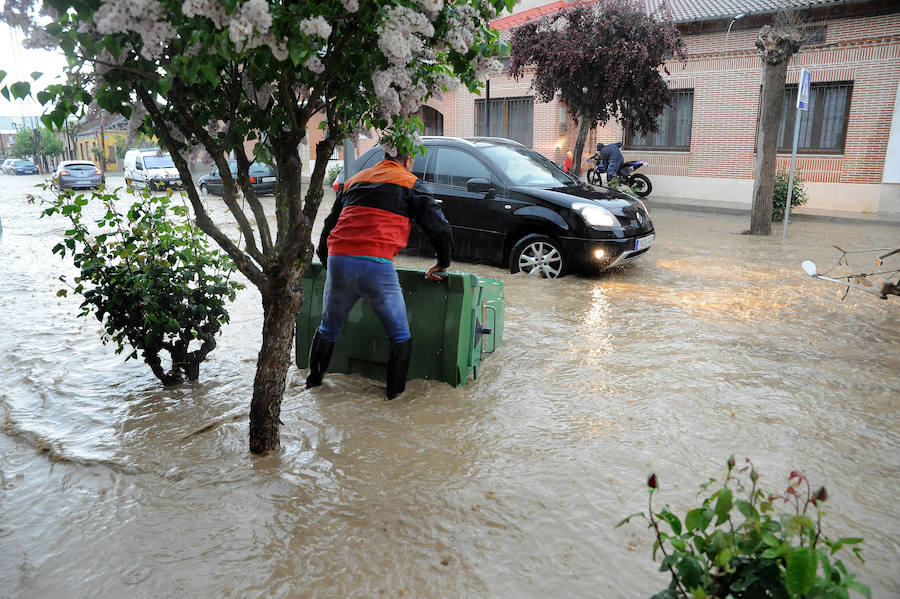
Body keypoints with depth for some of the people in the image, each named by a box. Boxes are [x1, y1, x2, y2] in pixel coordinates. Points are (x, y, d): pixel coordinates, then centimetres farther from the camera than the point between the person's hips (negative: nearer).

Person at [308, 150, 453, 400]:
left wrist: (326, 259, 39)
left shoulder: (355, 179, 24)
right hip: (376, 266, -5)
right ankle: (395, 392, 17)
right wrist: (442, 264, 19)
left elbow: (330, 223, 28)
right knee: (400, 336, 13)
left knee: (327, 329, 25)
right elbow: (439, 227, 5)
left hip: (337, 262, 5)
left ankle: (313, 380, 37)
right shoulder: (409, 183, 10)